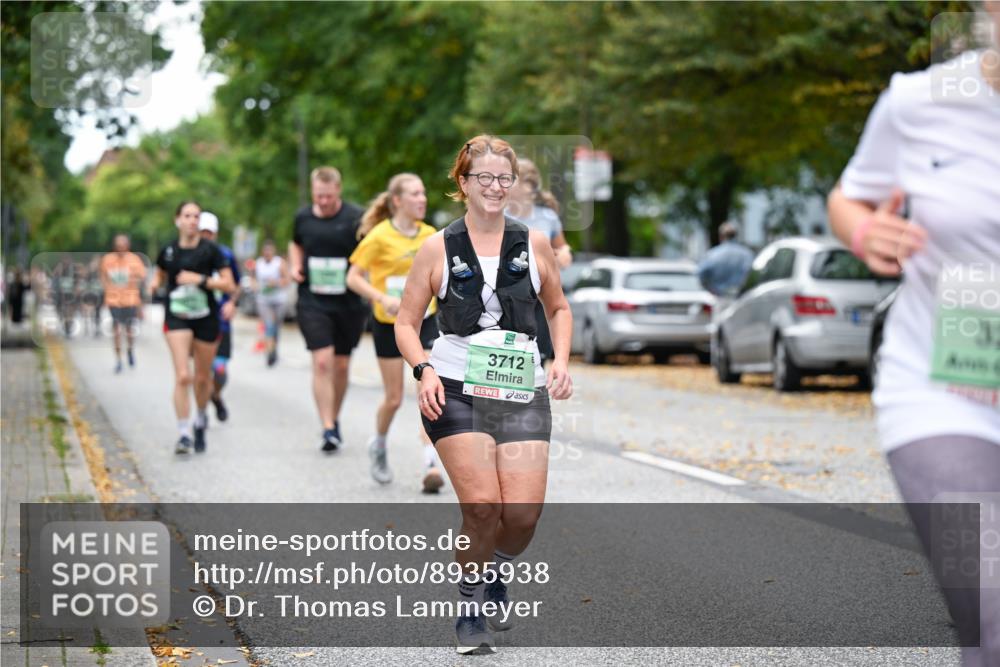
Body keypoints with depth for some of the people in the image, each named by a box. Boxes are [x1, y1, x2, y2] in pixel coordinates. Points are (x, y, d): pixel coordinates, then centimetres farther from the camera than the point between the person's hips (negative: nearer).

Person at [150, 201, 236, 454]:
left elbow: (229, 285, -7)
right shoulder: (168, 250, 2)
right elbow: (160, 274, 21)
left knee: (202, 377, 12)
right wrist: (155, 284, -2)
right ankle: (184, 434, -13)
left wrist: (201, 279, -18)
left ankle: (201, 420, 39)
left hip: (206, 319, 0)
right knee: (182, 376, -15)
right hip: (177, 318, 0)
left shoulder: (211, 250, -5)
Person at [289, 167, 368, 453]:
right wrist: (295, 266, 6)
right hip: (313, 303, 1)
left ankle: (335, 418, 32)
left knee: (341, 366, 10)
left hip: (348, 303, 0)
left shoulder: (355, 218, -8)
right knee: (322, 362, -13)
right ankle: (328, 429, -12)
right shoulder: (303, 217, 4)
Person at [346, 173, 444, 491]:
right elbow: (353, 278, -11)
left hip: (425, 321, 3)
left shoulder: (430, 235, 2)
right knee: (394, 398, 5)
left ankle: (431, 464, -13)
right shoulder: (379, 236, -12)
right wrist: (383, 298, -24)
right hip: (389, 324, -3)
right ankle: (378, 445, 35)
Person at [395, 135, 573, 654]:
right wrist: (424, 370, -10)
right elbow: (406, 323, 8)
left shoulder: (534, 244, 9)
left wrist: (561, 361, 6)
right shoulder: (439, 248, 3)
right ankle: (470, 609, 6)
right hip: (456, 392, -2)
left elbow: (558, 308, 22)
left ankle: (496, 574, 27)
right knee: (482, 505, -16)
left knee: (523, 514, -8)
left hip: (523, 392, 2)